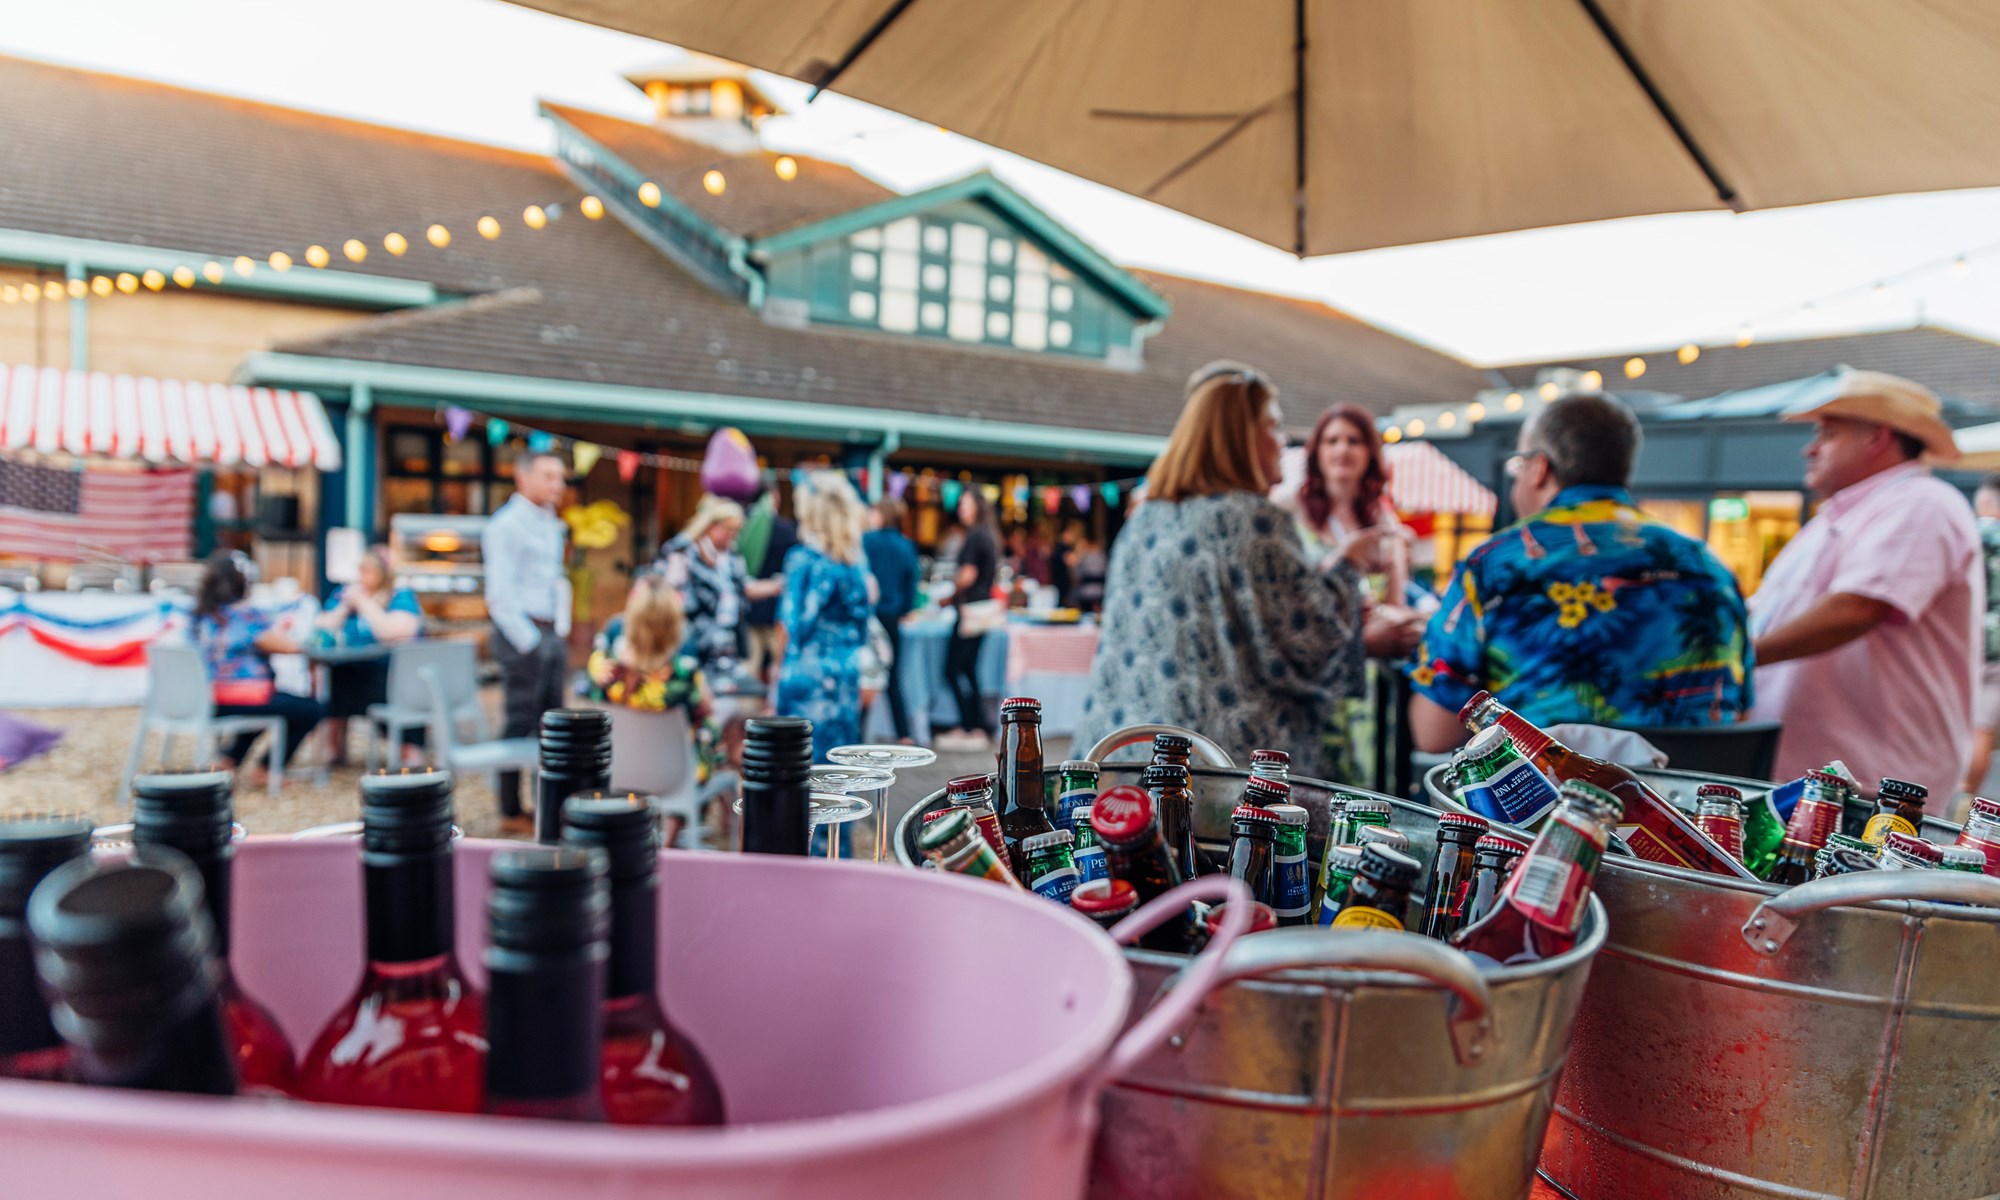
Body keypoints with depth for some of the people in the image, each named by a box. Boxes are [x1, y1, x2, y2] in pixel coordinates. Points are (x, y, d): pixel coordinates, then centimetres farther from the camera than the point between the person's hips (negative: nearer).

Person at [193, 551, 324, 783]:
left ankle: (230, 758, 26)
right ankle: (266, 769, 11)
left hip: (210, 702, 9)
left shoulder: (201, 614, 6)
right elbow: (290, 646, -11)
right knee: (312, 709, 7)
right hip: (241, 703, -8)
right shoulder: (249, 615, -17)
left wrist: (275, 630, 21)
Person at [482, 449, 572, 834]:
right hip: (523, 633, -8)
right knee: (520, 723, -3)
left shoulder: (551, 524, 16)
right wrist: (529, 642, -16)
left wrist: (562, 631, 15)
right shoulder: (506, 525, -10)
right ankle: (511, 812, 6)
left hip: (553, 634, 8)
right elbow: (501, 593, -15)